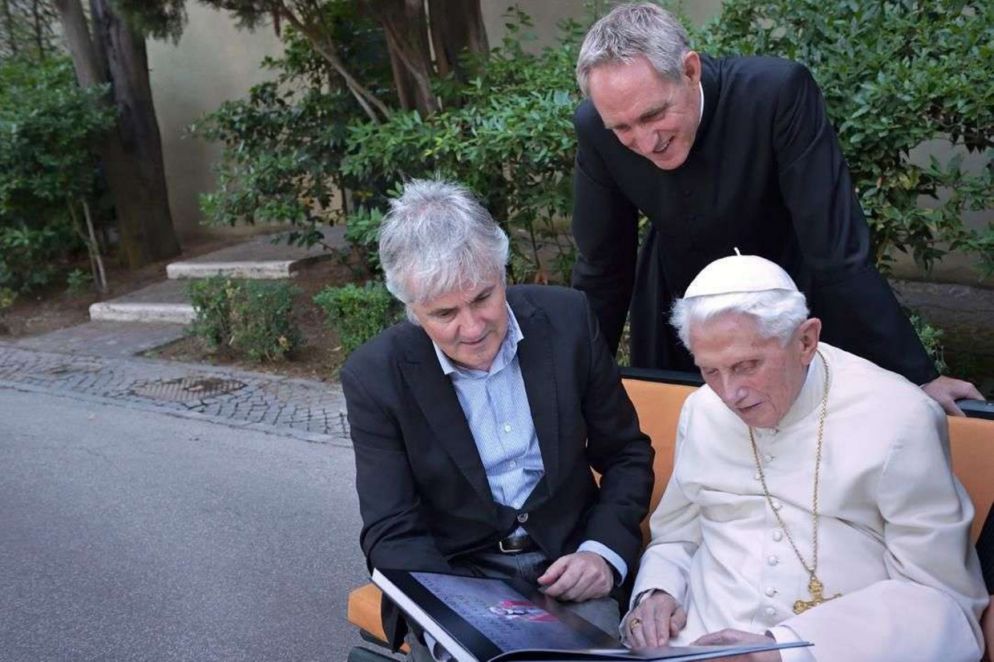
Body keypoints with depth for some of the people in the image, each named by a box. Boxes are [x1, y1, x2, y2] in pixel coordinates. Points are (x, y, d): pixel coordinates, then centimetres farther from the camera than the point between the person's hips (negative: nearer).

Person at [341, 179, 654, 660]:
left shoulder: (566, 319, -6)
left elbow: (627, 455, 3)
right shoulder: (374, 376, -11)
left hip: (566, 566, 1)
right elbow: (391, 534, -9)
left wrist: (604, 551, -12)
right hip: (452, 576, -1)